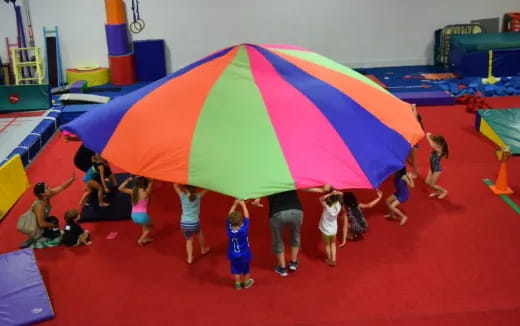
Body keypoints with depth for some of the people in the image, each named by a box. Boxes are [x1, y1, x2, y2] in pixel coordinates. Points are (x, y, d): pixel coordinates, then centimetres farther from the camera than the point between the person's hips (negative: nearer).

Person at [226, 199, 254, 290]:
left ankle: (238, 284, 33)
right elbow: (246, 216, -22)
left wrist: (235, 204, -7)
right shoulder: (244, 229, -31)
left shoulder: (229, 228, -25)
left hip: (233, 255, 2)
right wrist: (243, 204, -14)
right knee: (246, 269, 21)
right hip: (244, 255, -2)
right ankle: (246, 282, 39)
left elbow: (229, 216, -13)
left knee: (236, 270, 20)